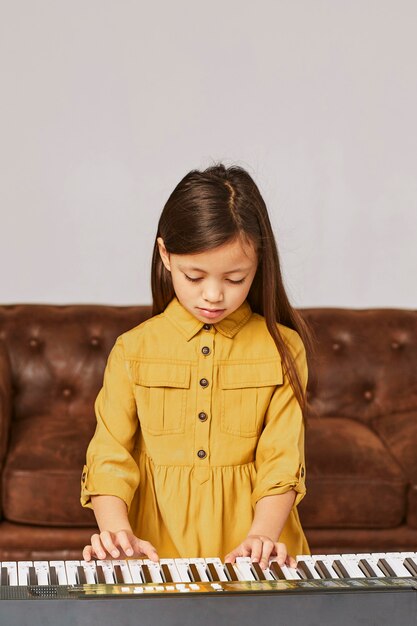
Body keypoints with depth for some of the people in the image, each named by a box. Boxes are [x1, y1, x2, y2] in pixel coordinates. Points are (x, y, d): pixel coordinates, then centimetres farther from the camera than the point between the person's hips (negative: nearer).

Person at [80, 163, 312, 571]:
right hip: (158, 549, 0)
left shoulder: (282, 349, 5)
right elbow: (109, 457, 2)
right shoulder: (133, 350, 6)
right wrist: (116, 530, -16)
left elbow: (282, 461, 1)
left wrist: (262, 536, -16)